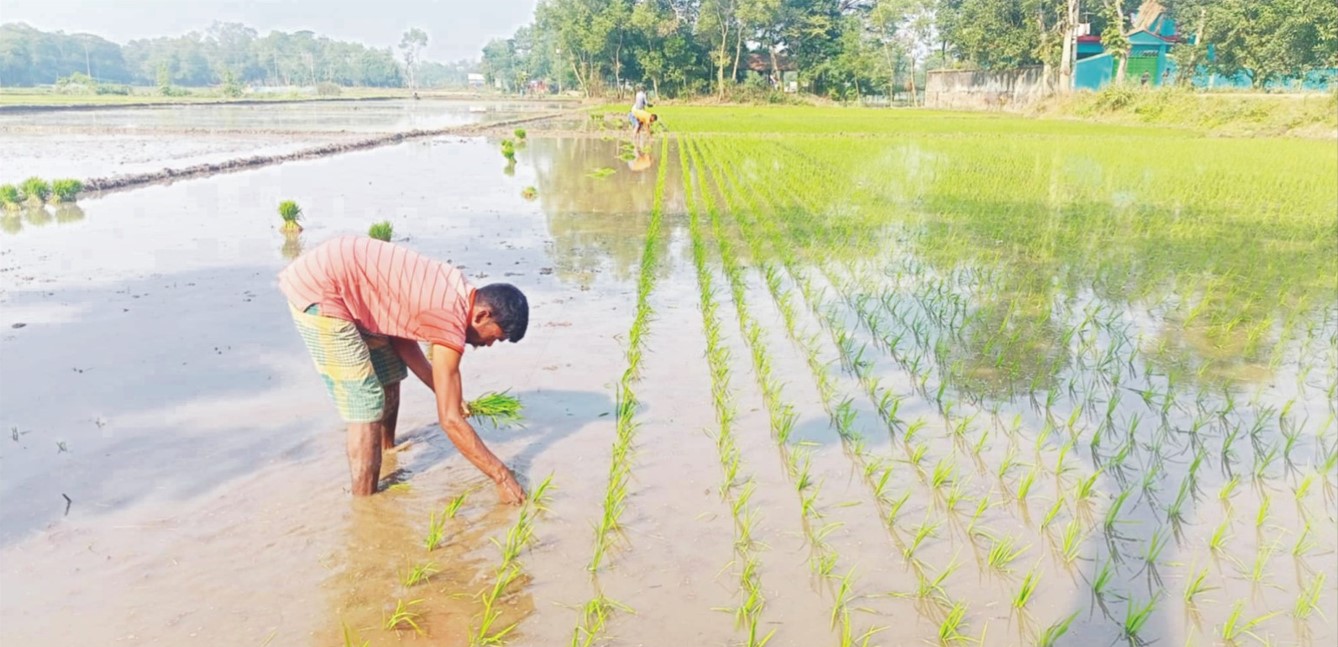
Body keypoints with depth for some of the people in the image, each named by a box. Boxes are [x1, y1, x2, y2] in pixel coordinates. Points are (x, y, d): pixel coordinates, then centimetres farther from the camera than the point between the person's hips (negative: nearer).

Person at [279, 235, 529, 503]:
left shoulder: (455, 291, 4)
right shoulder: (451, 319, -22)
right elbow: (450, 420, -19)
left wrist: (446, 394, 10)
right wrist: (502, 476, -12)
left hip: (337, 277, 10)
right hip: (318, 288, -10)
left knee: (390, 375, 21)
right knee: (366, 405, -7)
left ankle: (387, 452, 42)